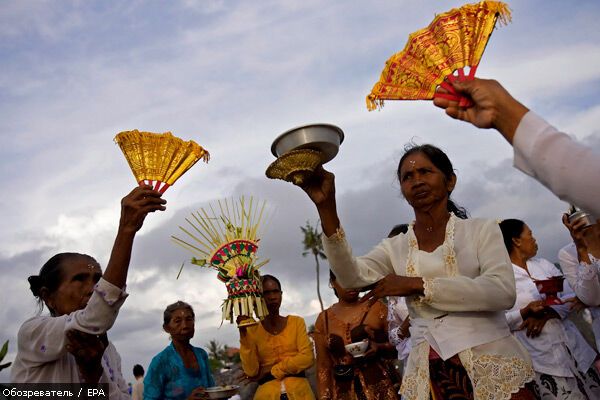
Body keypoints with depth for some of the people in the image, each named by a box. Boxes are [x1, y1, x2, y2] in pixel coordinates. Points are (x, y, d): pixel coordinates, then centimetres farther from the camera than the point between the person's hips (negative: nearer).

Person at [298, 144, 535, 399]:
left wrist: (418, 285, -19)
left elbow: (503, 292, -14)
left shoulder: (481, 230, 1)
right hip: (429, 372, 2)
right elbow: (351, 277, -13)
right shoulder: (394, 248, 5)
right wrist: (326, 207, -24)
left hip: (492, 363, -1)